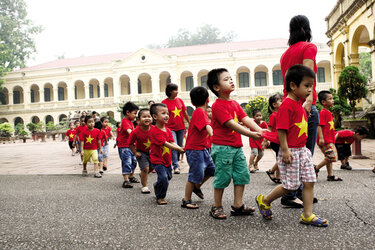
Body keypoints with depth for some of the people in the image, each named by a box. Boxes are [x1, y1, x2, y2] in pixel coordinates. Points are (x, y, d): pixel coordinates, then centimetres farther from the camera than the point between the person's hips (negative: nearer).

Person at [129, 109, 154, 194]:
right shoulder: (136, 132, -25)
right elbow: (131, 143, -13)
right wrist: (135, 153, -15)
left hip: (151, 152, 4)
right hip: (141, 152, -4)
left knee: (152, 167, 15)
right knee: (145, 168, -13)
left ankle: (142, 175, 46)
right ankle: (144, 186, 4)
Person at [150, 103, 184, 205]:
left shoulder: (168, 130, 5)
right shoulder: (155, 131, -21)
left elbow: (172, 143, -3)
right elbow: (165, 144, -26)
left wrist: (180, 148, -23)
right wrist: (179, 149, -30)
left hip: (167, 159, 8)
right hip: (157, 159, -8)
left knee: (168, 177, 20)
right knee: (163, 177, -18)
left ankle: (157, 186, 48)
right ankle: (160, 197, 3)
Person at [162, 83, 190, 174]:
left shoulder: (180, 100, 6)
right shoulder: (164, 102, -5)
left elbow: (185, 113, 14)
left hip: (181, 128, 4)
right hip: (171, 128, -4)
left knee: (180, 146, 11)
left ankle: (176, 162, 29)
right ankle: (176, 166, -13)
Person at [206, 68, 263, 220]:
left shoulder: (235, 103, 14)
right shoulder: (218, 106, -14)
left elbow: (246, 119, 5)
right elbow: (231, 124, -22)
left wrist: (260, 131, -9)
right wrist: (250, 134, -26)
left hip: (236, 146, 8)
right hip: (222, 147, -8)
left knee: (242, 174, 8)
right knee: (223, 177, 0)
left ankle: (238, 206, 19)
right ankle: (217, 207, 17)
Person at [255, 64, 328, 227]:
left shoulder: (299, 105, 14)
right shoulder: (286, 105, -16)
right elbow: (281, 129, -19)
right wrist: (285, 150, -22)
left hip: (302, 150, 9)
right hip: (290, 151, -9)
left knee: (309, 182, 7)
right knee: (290, 186, -2)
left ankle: (307, 215, 16)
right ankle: (264, 200, 19)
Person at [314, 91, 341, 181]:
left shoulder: (328, 112, 17)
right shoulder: (322, 112, -12)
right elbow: (319, 125, -19)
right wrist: (321, 138, -25)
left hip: (330, 140, 10)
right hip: (325, 141, -10)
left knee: (330, 158, 11)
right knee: (330, 157, -11)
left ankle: (331, 175, 17)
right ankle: (316, 169, 3)